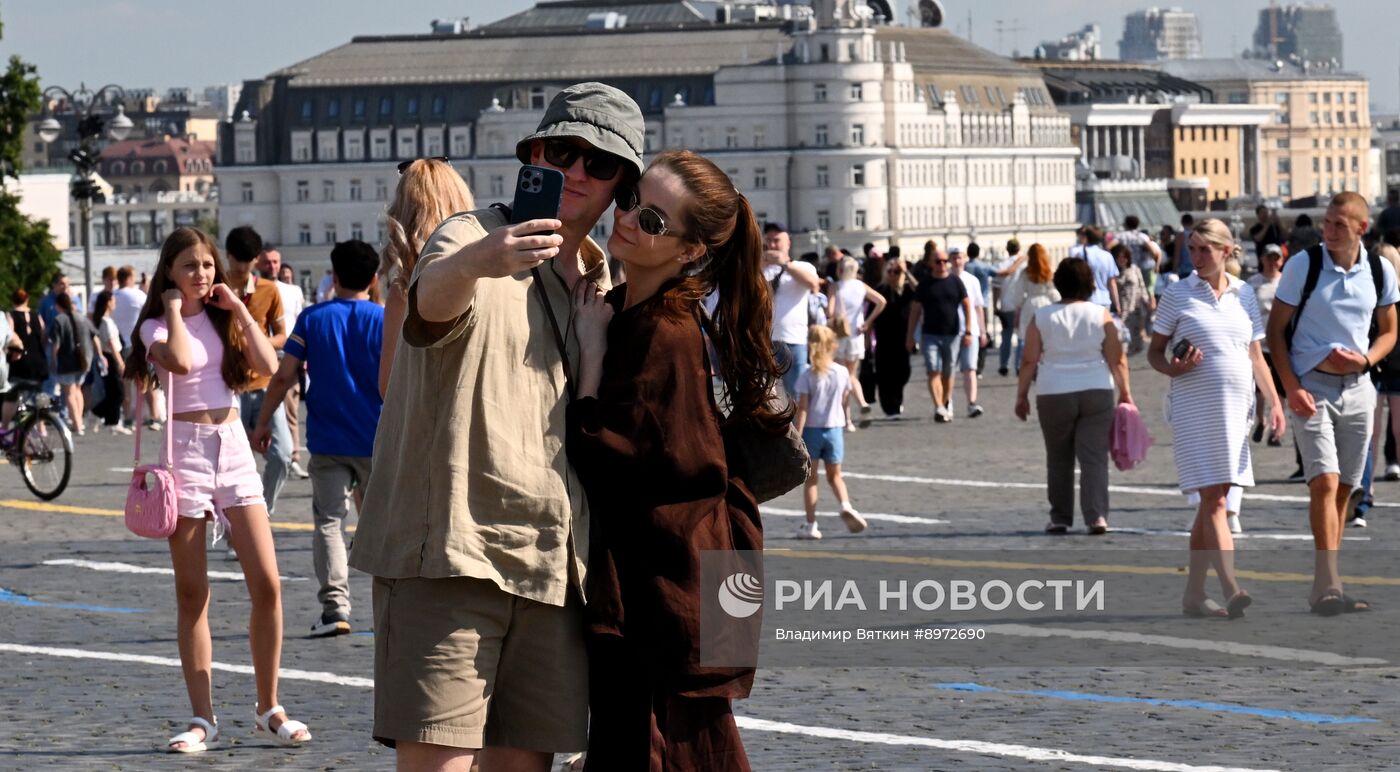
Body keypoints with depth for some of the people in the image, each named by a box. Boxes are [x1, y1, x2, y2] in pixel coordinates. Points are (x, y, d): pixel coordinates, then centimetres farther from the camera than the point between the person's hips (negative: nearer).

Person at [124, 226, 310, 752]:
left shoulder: (224, 318, 11)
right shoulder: (156, 326, -1)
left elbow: (268, 365, -4)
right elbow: (181, 361, -23)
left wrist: (238, 309, -2)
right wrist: (174, 308, -10)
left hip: (233, 448, 3)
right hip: (184, 448, -3)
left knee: (266, 584, -4)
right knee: (192, 595, 0)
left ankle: (268, 708, 9)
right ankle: (203, 719, 5)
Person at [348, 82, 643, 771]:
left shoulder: (602, 288, 18)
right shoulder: (473, 238, -3)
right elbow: (433, 300, -28)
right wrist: (477, 262, -51)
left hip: (551, 569, 7)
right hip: (447, 552, -7)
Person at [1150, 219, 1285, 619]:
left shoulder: (1244, 295, 11)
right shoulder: (1177, 294, 1)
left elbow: (1256, 356, 17)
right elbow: (1155, 351, 5)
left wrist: (1274, 401, 8)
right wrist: (1173, 368, -16)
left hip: (1236, 406, 4)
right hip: (1193, 406, -4)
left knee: (1214, 499, 6)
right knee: (1213, 497, -13)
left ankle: (1194, 593, 13)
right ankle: (1231, 588, -22)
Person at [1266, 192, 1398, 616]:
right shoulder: (1303, 265, -8)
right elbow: (1276, 328, -3)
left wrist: (1365, 359, -9)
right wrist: (1291, 387, -13)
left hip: (1356, 387, 4)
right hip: (1311, 386, -4)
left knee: (1344, 488, 7)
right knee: (1324, 482, -16)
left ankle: (1325, 588, 15)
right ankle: (1329, 585, -19)